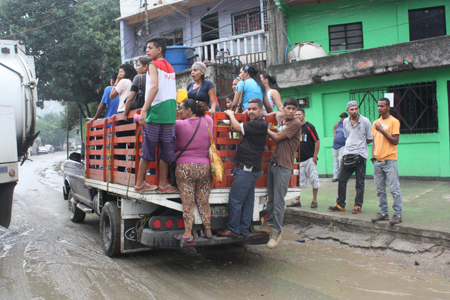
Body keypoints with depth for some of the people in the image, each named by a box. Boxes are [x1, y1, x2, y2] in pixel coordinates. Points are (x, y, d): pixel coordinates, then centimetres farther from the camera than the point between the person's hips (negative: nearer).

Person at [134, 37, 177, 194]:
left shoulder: (153, 65, -1)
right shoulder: (170, 67, 19)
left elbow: (154, 87, -16)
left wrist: (144, 110, -21)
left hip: (155, 110, -5)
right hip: (170, 112, 5)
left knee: (148, 149, 1)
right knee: (166, 150, 5)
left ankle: (139, 184, 9)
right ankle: (162, 185, 9)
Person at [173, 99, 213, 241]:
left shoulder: (179, 124, -6)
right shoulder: (207, 121, 5)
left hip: (185, 167, -4)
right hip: (205, 167, 4)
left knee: (187, 202, 2)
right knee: (203, 201, 14)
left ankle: (187, 233, 5)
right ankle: (208, 230, 21)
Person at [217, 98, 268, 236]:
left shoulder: (259, 125, -17)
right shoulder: (256, 124, 16)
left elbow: (237, 127, -17)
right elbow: (237, 128, 21)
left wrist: (231, 114, -1)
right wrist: (232, 116, 8)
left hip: (247, 169, -10)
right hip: (249, 168, 10)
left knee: (235, 199, -4)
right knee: (247, 201, 14)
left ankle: (233, 229, 5)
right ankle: (244, 229, 21)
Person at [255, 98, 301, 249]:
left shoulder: (296, 123, -10)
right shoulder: (281, 119, 13)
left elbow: (277, 137, -11)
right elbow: (277, 113, 39)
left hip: (284, 166, -7)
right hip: (273, 162, 7)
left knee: (278, 200, -6)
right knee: (271, 197, 12)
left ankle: (277, 232, 2)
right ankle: (269, 224, 22)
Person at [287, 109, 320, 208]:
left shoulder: (309, 127, -7)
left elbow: (317, 141, -8)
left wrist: (315, 157, -11)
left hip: (310, 159, -6)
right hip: (300, 159, 6)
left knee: (313, 179, 1)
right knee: (299, 180, 7)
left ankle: (314, 200, 11)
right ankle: (297, 201, 10)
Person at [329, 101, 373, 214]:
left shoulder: (365, 121, -4)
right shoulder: (345, 122, 10)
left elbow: (370, 139, 1)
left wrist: (359, 144, 0)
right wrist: (351, 145, 10)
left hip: (360, 155, -4)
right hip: (347, 154, 5)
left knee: (360, 182, 1)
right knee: (341, 180, 4)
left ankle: (358, 206, 10)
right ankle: (340, 204, 15)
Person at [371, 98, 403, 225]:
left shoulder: (394, 121, -3)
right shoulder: (376, 123, 15)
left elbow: (395, 141, -10)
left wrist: (382, 130, -16)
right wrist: (373, 156, 9)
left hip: (389, 160, -6)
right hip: (378, 161, 6)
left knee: (394, 189, -4)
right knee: (380, 189, 9)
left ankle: (398, 214, 1)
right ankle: (383, 213, 17)